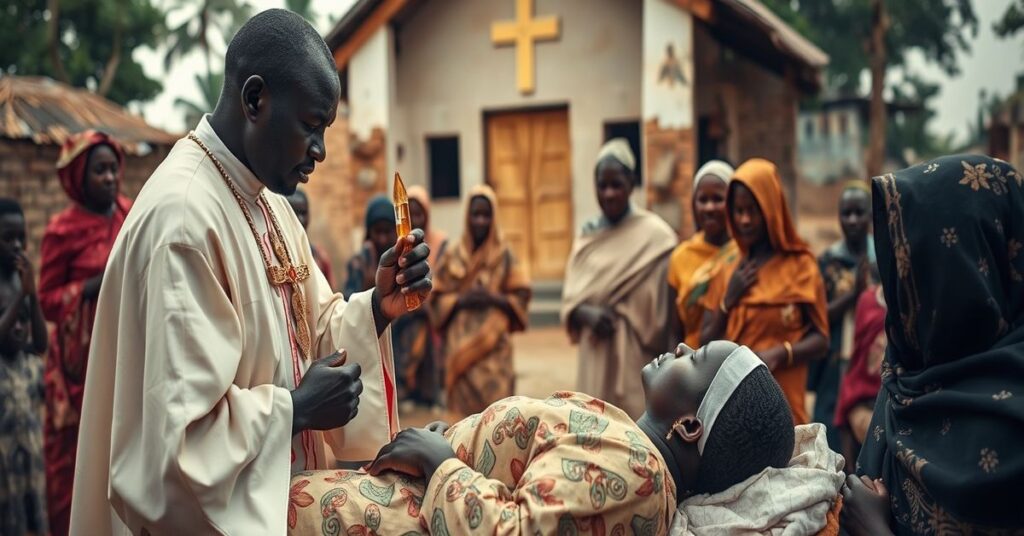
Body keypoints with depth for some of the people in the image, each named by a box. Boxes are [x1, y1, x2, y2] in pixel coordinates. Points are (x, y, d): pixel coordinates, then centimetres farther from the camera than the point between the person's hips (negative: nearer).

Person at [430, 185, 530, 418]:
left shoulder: (504, 255, 3)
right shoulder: (453, 256, 6)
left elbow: (521, 294, 5)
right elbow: (436, 297, 7)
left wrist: (494, 299, -11)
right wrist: (460, 300, -10)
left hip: (494, 341, -1)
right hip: (461, 341, 1)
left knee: (495, 397, -9)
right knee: (467, 398, -3)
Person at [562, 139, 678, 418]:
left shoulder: (654, 234, -6)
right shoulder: (587, 238, 11)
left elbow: (664, 305, -9)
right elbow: (571, 298, 10)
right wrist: (587, 314, -11)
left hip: (636, 357, -5)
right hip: (596, 356, 5)